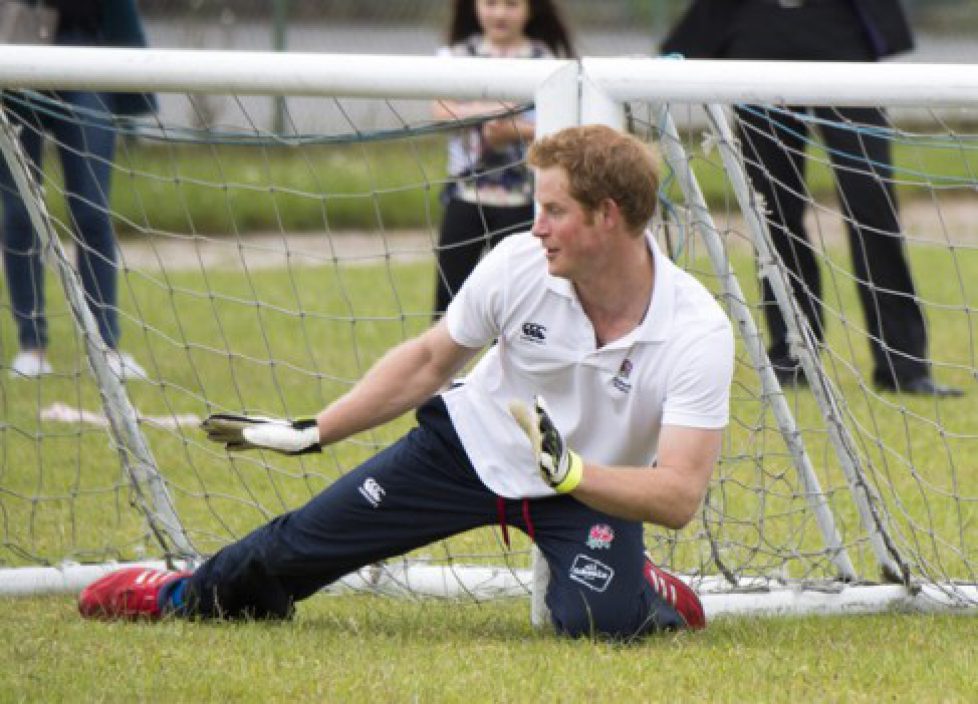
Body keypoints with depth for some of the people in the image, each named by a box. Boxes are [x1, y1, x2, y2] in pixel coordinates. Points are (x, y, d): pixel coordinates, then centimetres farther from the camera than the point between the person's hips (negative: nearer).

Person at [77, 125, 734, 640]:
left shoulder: (698, 333, -30)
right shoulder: (518, 264, -20)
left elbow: (680, 496, -30)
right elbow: (429, 361, -2)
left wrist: (570, 472, -44)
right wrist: (312, 431, 0)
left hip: (593, 487, -3)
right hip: (474, 440, 3)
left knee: (599, 621, -31)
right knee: (307, 540, 2)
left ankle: (650, 596, 6)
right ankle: (196, 594, 35)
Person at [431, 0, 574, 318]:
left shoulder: (547, 59, 1)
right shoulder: (459, 55, 6)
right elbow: (442, 112, -6)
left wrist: (515, 131, -22)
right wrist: (489, 111, -23)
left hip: (522, 198, -2)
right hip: (466, 190, 2)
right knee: (449, 288, 0)